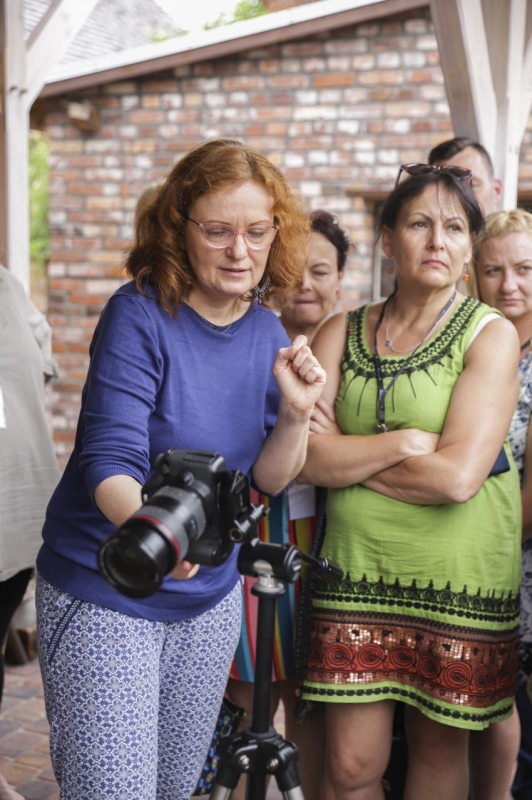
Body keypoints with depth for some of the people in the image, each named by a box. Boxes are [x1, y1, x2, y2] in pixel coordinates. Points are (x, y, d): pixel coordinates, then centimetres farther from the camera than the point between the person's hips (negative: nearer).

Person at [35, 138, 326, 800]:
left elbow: (266, 480, 2)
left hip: (209, 598, 6)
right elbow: (110, 461, -25)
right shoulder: (139, 315, -17)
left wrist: (296, 413, -18)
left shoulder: (269, 335, 0)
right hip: (106, 595, -5)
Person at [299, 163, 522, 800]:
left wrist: (348, 460, -7)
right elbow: (306, 457, -5)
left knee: (439, 747, 13)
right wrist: (403, 443, -15)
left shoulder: (491, 335, -5)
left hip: (458, 579, -2)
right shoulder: (342, 333, 6)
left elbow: (457, 476, -17)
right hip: (358, 569, 2)